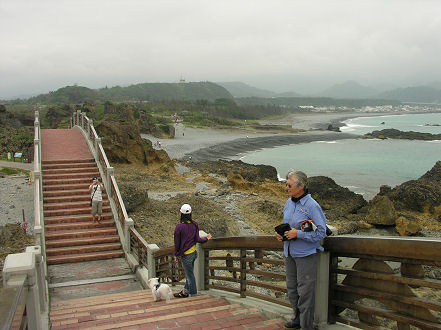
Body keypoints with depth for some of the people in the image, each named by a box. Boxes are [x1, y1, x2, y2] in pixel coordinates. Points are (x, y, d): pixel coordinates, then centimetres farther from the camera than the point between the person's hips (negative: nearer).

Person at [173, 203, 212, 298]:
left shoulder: (179, 227, -16)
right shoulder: (195, 225, -3)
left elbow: (177, 243, -9)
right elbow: (197, 239, -4)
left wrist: (176, 255, 1)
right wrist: (206, 238, 15)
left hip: (186, 255, -6)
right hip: (194, 252, 6)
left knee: (190, 274, 6)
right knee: (189, 273, 18)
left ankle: (193, 294, 19)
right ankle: (185, 291, 31)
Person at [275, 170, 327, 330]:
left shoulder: (312, 206, -17)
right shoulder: (288, 203, 6)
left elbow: (321, 232, -17)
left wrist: (298, 234, -22)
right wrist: (281, 233, 1)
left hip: (305, 255, -7)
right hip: (289, 253, 8)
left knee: (305, 292, 0)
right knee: (292, 288, 18)